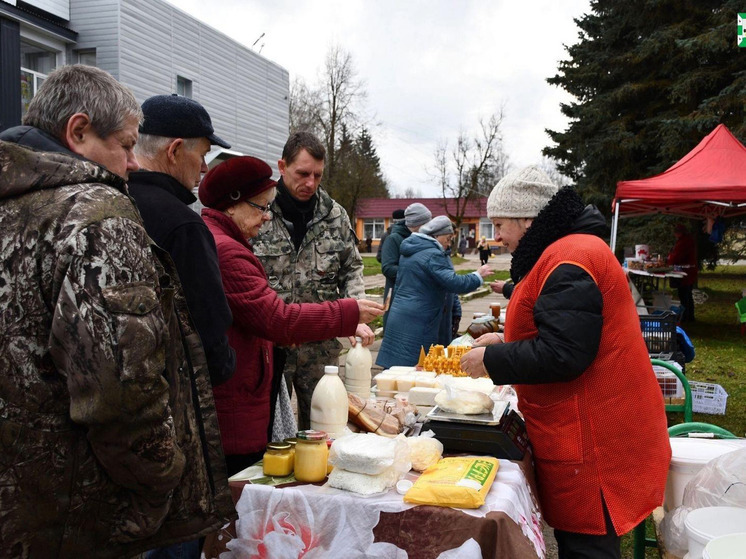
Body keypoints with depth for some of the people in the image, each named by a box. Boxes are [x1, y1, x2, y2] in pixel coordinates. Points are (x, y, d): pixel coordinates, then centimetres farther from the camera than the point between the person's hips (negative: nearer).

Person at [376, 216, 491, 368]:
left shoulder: (409, 251, 16)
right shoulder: (433, 255, -14)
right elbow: (453, 283, -22)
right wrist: (478, 276, -8)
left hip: (399, 317, 9)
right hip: (416, 322, -9)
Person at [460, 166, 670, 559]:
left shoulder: (568, 261, -20)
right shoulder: (573, 248, 15)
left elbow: (561, 355, -25)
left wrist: (492, 361, -13)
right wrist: (507, 342, 16)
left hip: (591, 442, -10)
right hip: (582, 433, 10)